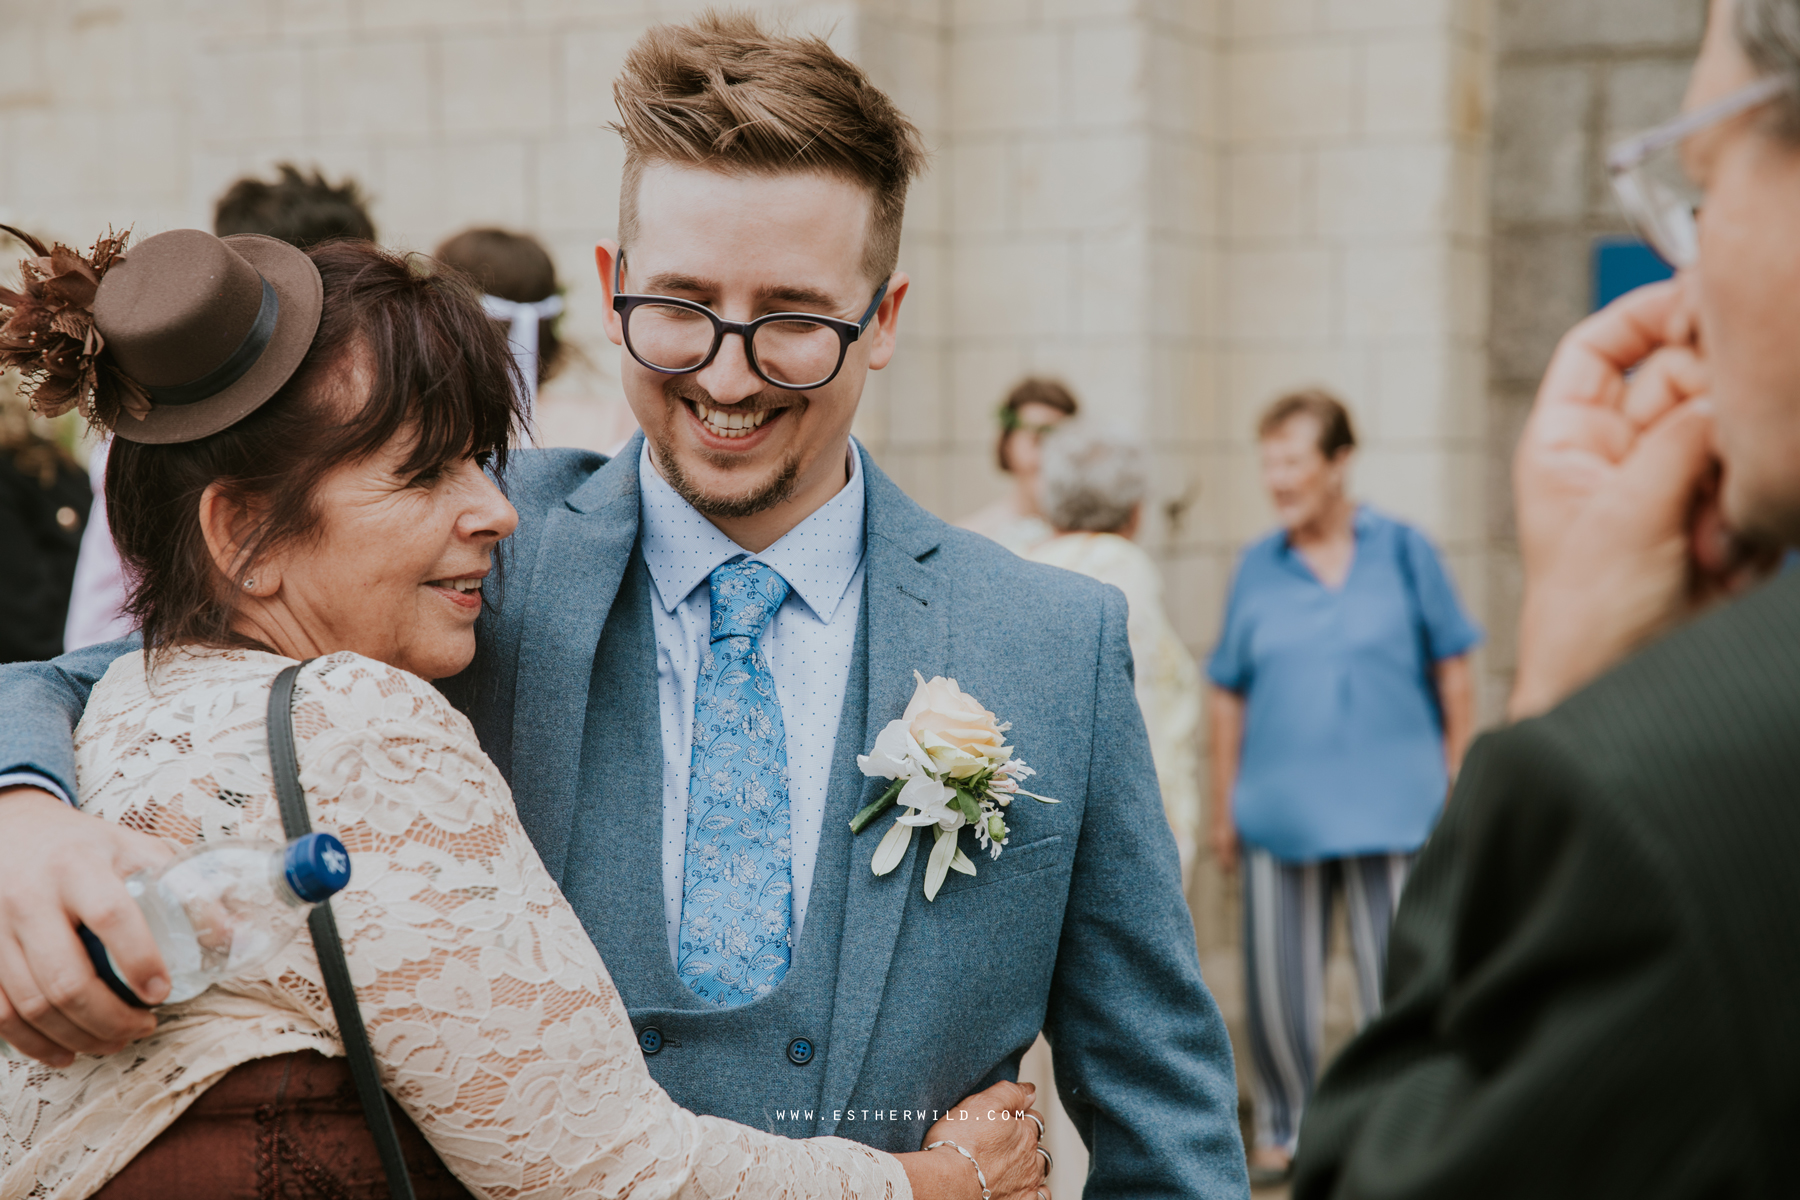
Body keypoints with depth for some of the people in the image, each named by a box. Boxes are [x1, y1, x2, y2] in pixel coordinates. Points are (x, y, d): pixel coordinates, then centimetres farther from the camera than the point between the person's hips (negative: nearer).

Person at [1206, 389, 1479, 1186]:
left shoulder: (1402, 551, 2)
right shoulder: (1257, 569, 7)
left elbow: (1453, 675, 5)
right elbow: (1228, 696, 10)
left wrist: (1460, 784, 2)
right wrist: (1224, 809, 9)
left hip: (1390, 806, -2)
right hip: (1281, 811, 2)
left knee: (1394, 980, 0)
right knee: (1274, 986, 5)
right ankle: (1283, 1129, 23)